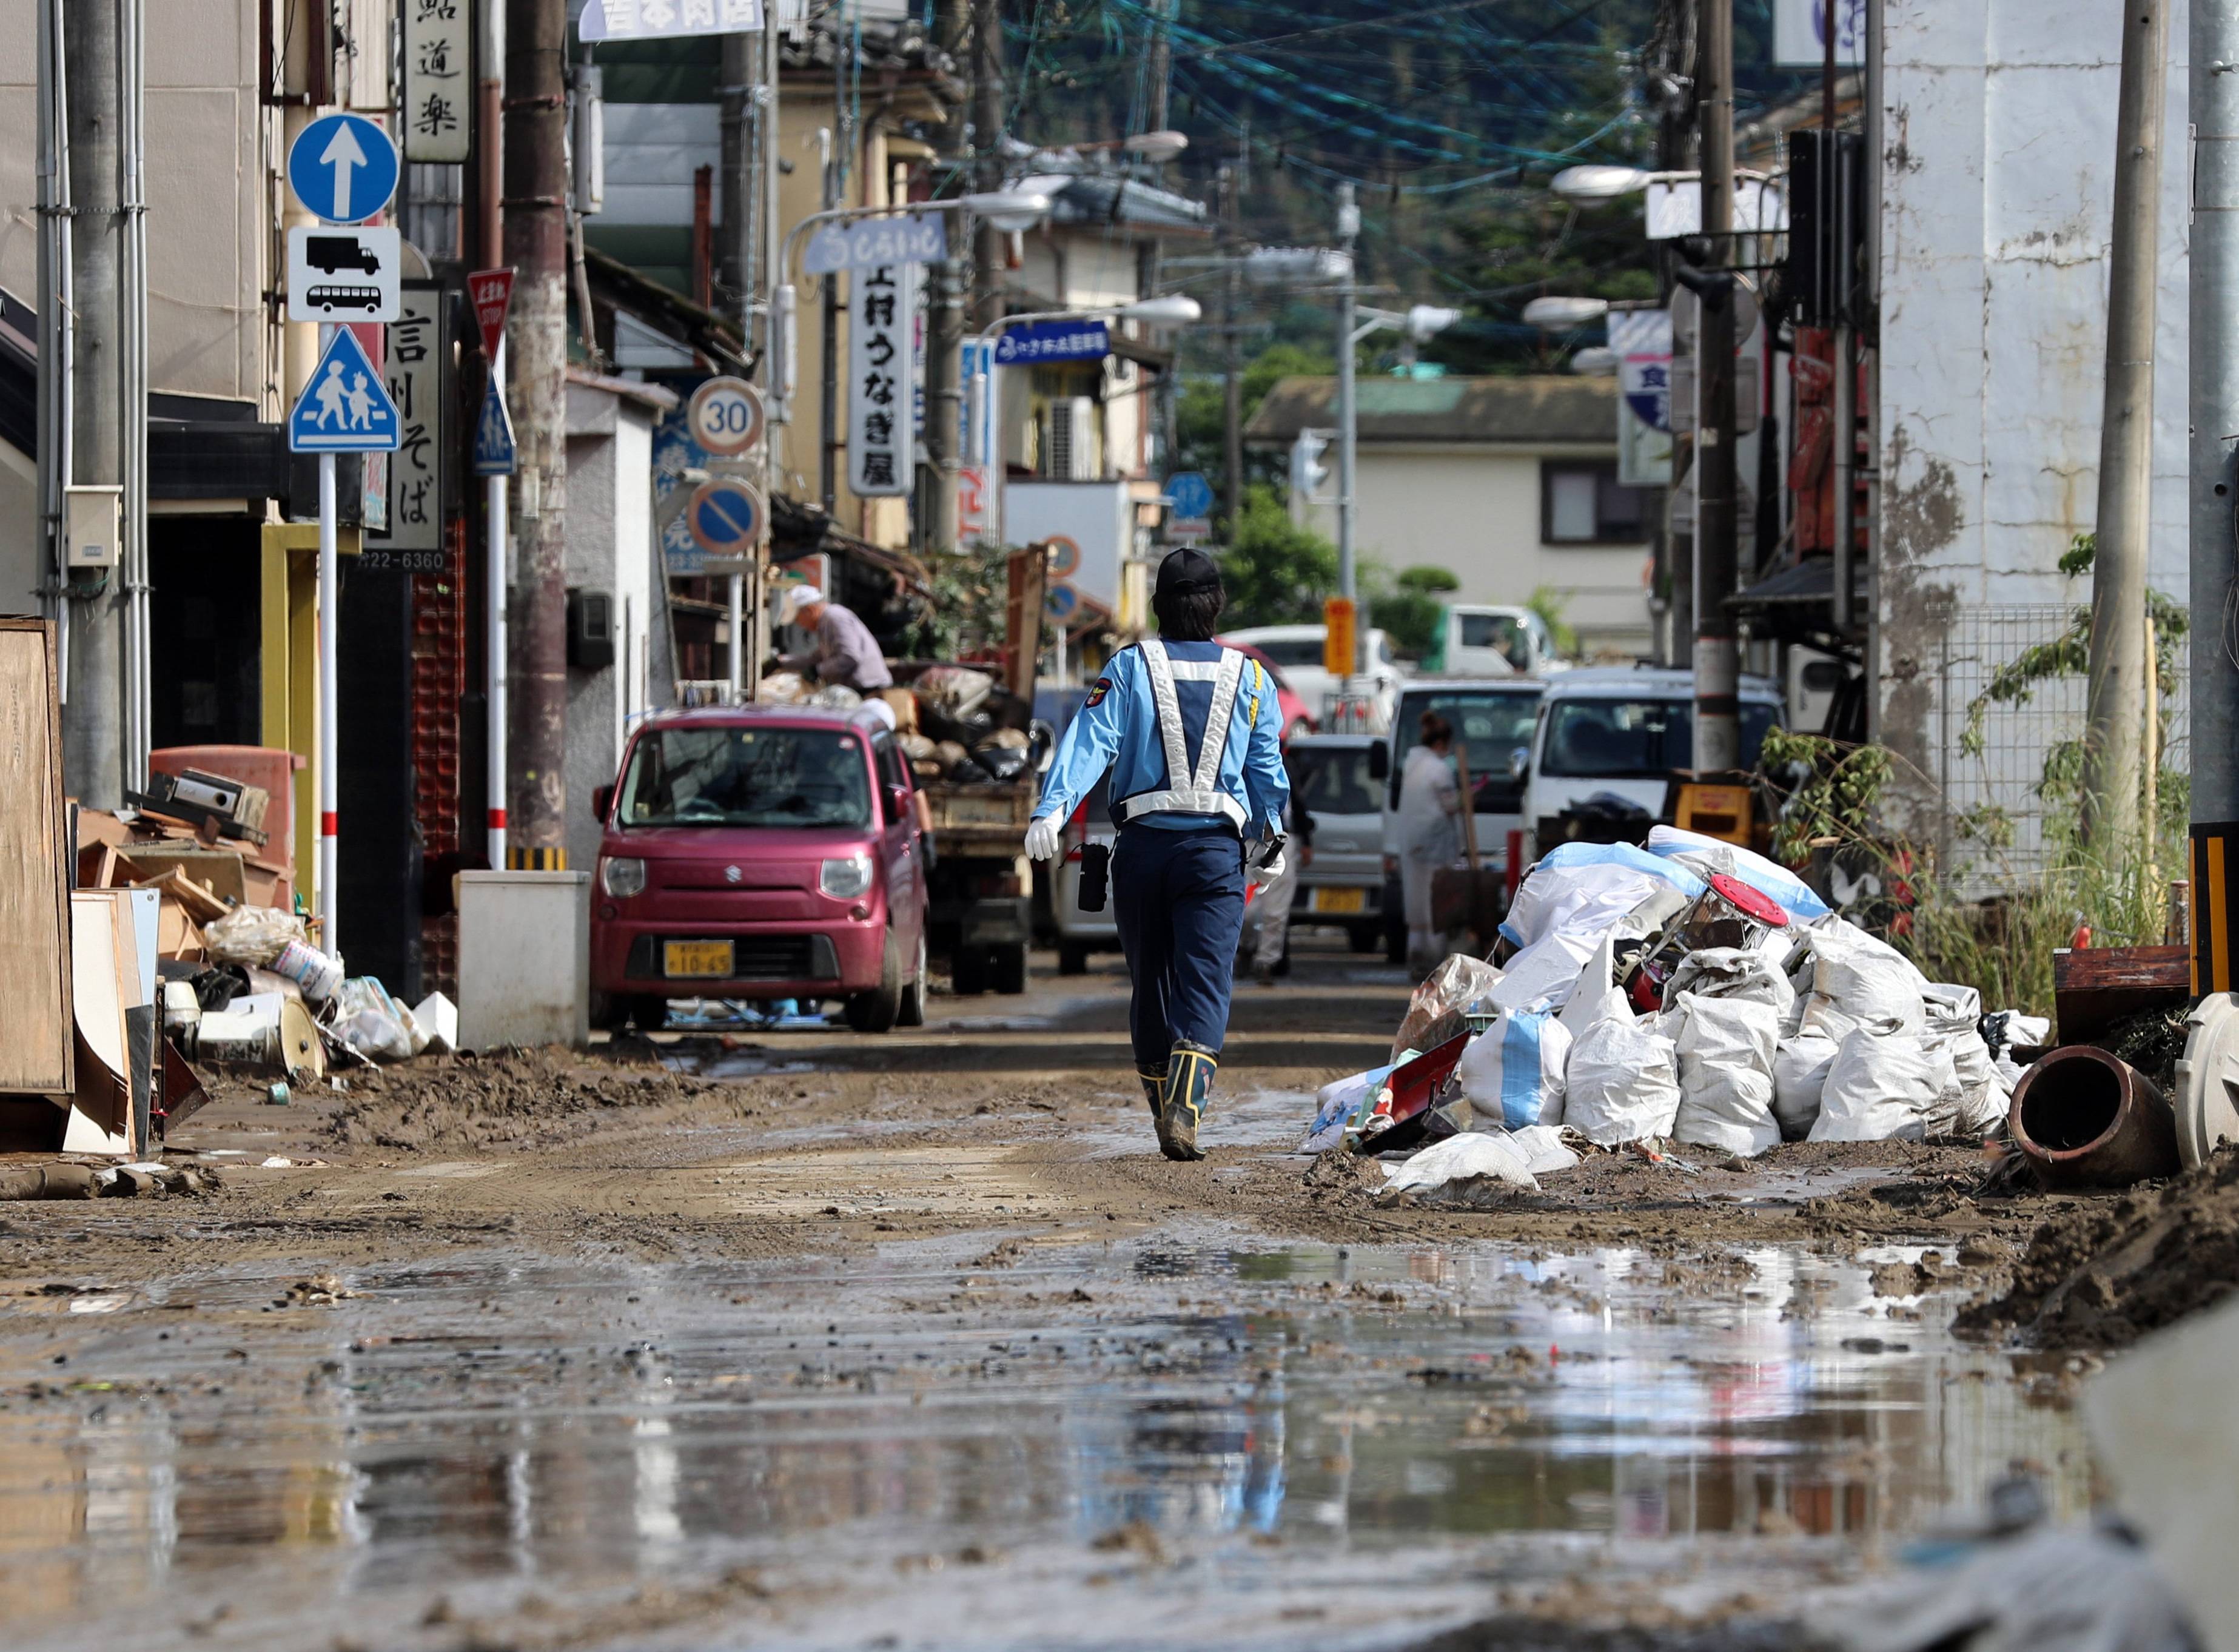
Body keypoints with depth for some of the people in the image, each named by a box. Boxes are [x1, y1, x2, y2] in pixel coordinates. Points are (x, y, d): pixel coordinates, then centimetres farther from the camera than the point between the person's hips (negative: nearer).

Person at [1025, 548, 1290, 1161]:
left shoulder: (1130, 668, 3)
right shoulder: (1248, 679, 8)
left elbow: (1091, 741, -10)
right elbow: (1267, 767, 14)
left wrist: (1051, 810, -20)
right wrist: (1271, 842, 27)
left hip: (1144, 845, 1)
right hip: (1217, 850, -1)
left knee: (1151, 984, 15)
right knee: (1204, 988, -7)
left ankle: (1163, 1106, 25)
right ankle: (1183, 1112, -27)